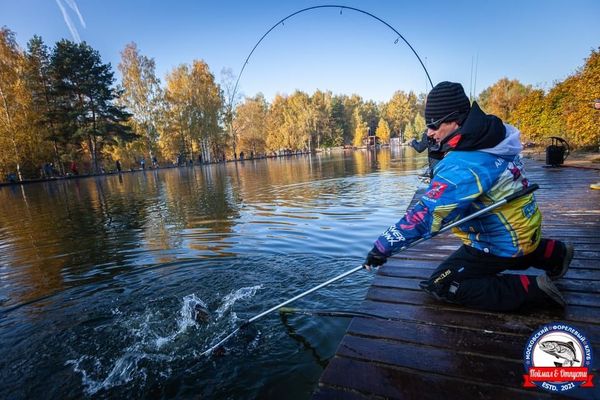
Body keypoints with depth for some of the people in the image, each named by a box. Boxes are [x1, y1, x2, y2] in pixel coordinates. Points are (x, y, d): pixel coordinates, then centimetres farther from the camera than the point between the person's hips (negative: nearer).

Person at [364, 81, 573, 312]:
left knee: (441, 286, -9)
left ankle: (532, 288, -7)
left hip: (502, 243, -9)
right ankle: (554, 252, 31)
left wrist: (382, 247, -32)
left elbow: (423, 216, -38)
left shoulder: (462, 166, -35)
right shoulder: (494, 135, -7)